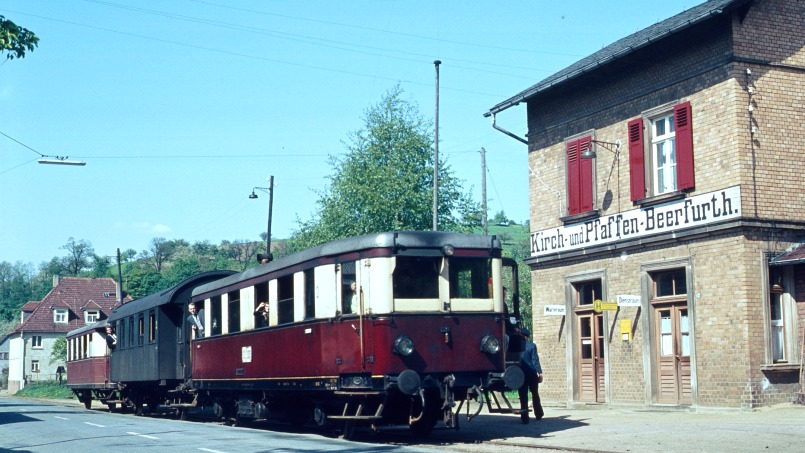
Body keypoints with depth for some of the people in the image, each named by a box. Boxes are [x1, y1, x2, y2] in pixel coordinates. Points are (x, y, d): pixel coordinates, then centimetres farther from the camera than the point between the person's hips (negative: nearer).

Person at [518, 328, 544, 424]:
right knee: (535, 394, 16)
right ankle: (538, 415, 24)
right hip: (531, 373, 0)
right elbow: (535, 360, -8)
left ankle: (525, 418, -2)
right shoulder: (531, 346, -5)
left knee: (523, 396, 2)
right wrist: (539, 372, -7)